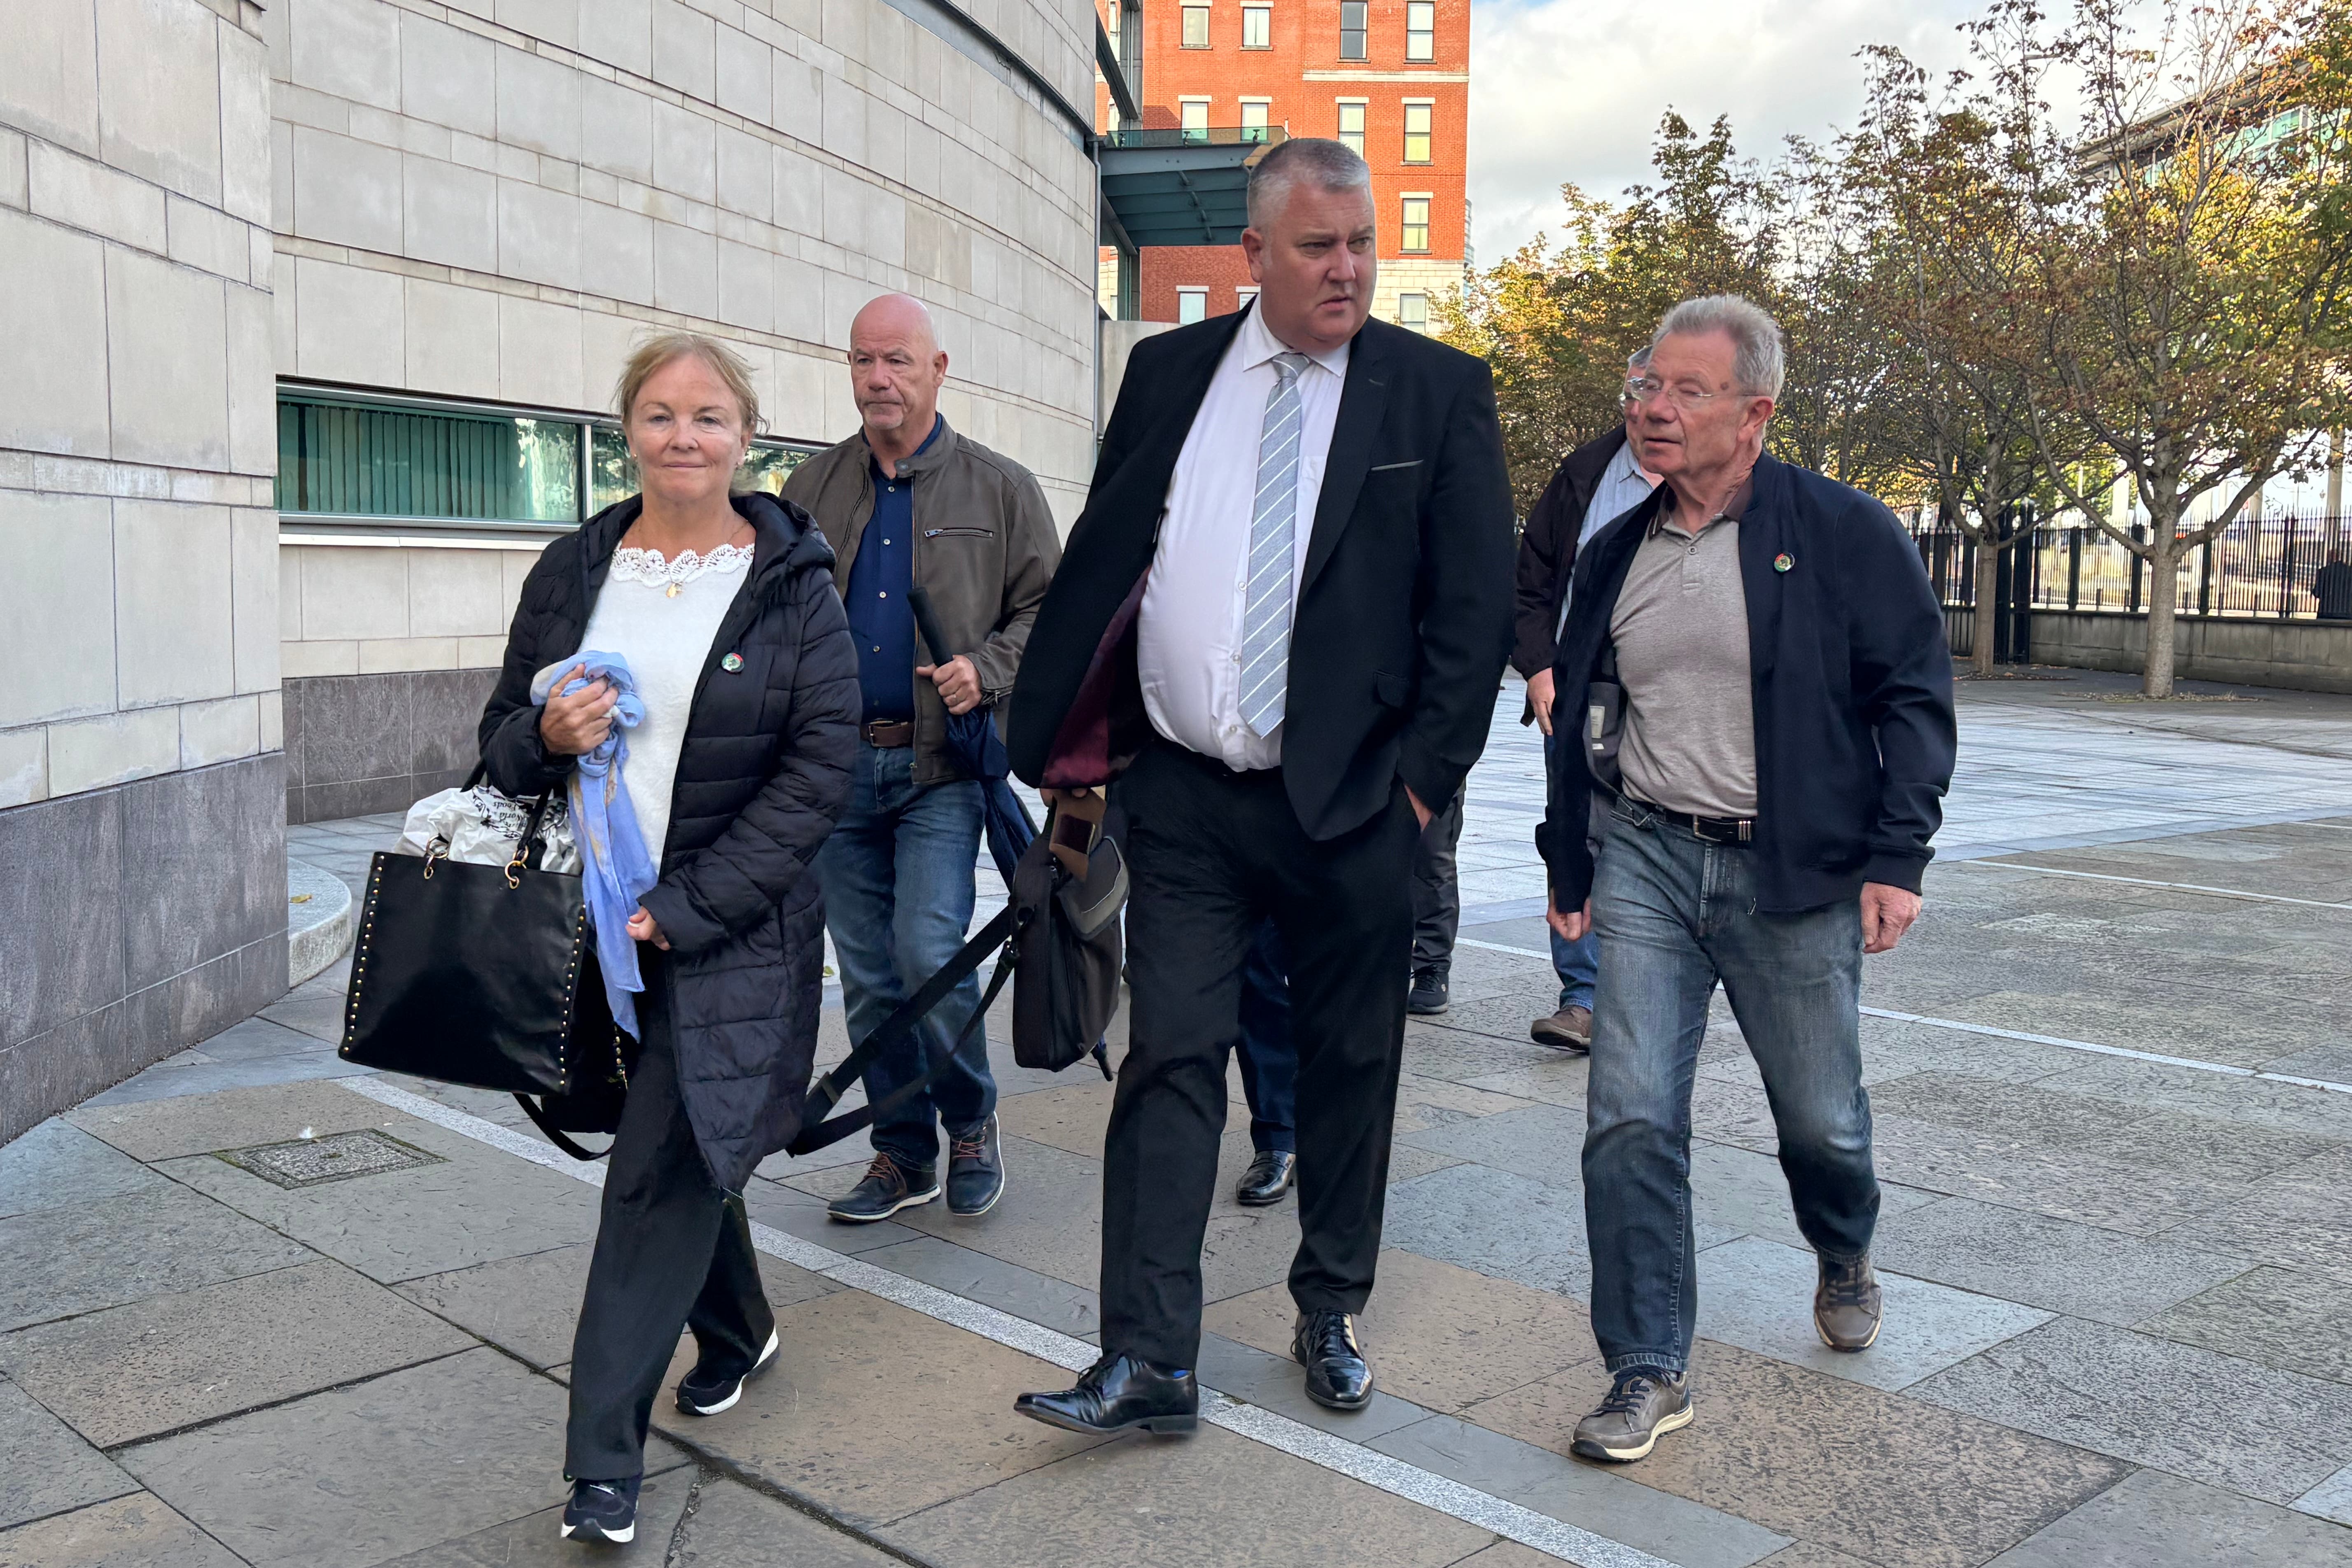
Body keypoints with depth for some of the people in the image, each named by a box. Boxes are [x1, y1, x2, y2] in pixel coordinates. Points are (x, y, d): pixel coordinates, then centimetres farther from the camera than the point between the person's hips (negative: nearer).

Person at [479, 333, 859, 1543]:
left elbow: (818, 772, -9)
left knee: (664, 1173, -7)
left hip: (732, 934, -4)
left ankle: (605, 1458, 2)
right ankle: (737, 1333, 42)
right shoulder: (571, 572, 6)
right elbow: (501, 740, 13)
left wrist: (684, 910, -15)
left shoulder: (795, 586, -5)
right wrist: (546, 737, -13)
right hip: (594, 922, 4)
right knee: (680, 1149, 17)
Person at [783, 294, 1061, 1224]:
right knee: (868, 975, 8)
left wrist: (988, 670, -13)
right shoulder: (811, 491, 12)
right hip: (839, 764, 4)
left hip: (942, 764, -3)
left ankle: (972, 1122, 12)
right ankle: (904, 1154, 22)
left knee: (929, 955, -14)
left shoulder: (1000, 490, 4)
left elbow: (1047, 608, 5)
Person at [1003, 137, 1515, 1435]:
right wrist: (1064, 740, 5)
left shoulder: (1439, 391, 0)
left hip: (1353, 800, -1)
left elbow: (1475, 605, -1)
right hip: (1182, 795, 1)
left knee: (1350, 1066, 11)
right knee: (1169, 1063, -1)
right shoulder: (1167, 373, 7)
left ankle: (1329, 1316, 30)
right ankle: (1148, 1361, 5)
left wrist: (1426, 774, -8)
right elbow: (1100, 558, 10)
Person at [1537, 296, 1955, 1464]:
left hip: (1796, 875, -3)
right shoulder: (1615, 553, 8)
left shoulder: (1843, 534, -6)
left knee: (1820, 1118, 11)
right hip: (1647, 858, 3)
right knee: (1629, 1117, -6)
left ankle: (1844, 1258, 46)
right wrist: (1569, 860, 16)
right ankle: (1649, 1371, 5)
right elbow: (1574, 712, 16)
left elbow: (1914, 697, -5)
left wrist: (1897, 856, -12)